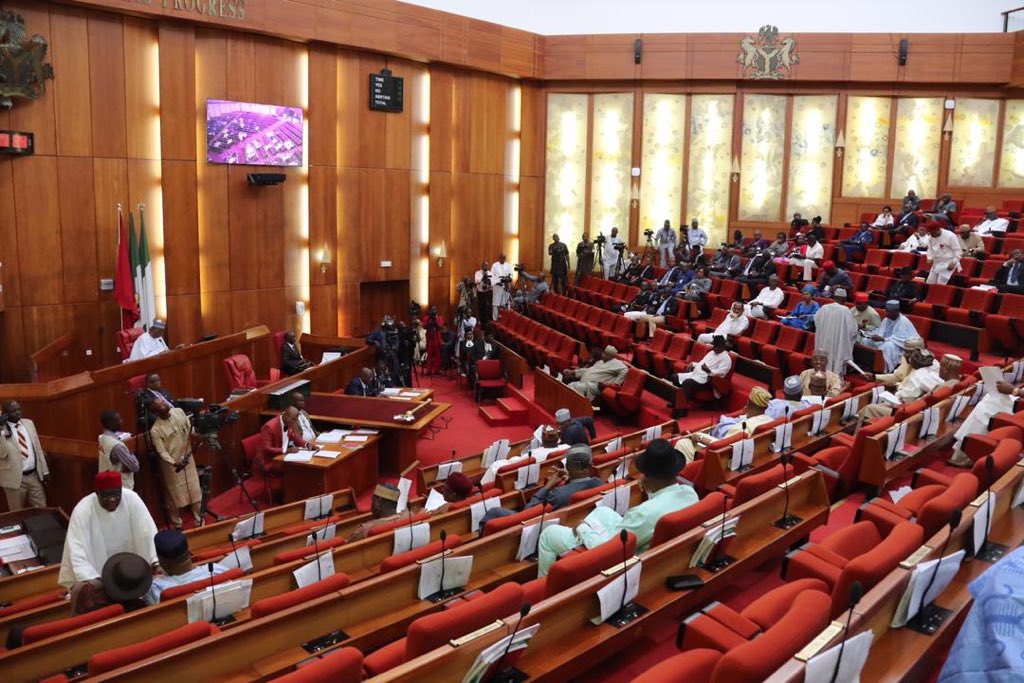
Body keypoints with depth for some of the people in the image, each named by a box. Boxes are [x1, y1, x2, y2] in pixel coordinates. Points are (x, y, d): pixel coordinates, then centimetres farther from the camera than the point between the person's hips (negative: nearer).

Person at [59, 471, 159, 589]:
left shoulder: (132, 499, -19)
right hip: (96, 571, -1)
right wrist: (94, 581, -39)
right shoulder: (82, 511, -23)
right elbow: (77, 551, -27)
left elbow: (148, 533, -20)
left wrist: (157, 564, -32)